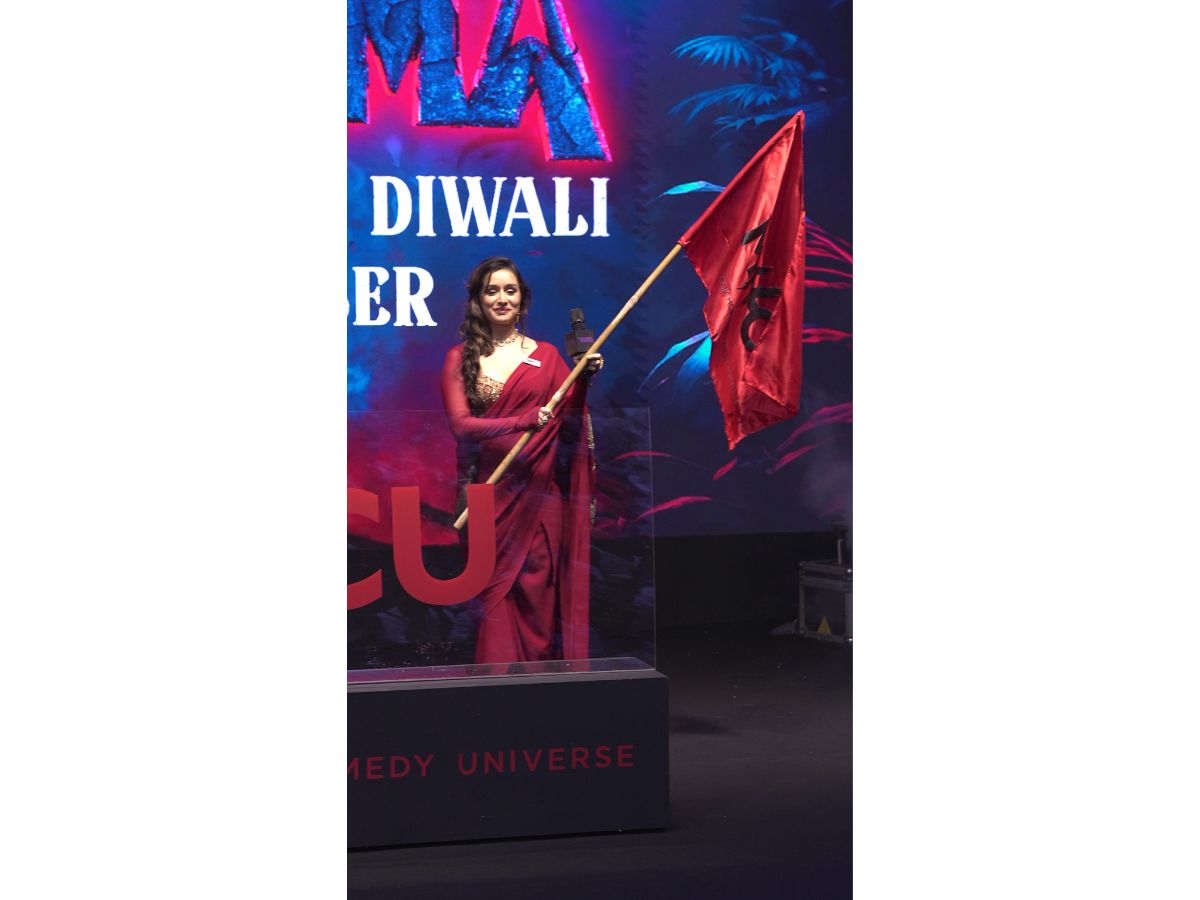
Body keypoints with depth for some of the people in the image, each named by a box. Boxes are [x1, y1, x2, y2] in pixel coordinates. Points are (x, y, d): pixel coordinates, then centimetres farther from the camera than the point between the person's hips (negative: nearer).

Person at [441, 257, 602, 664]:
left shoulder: (546, 355, 10)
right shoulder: (460, 358, 5)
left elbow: (568, 420, 1)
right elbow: (460, 424, -8)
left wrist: (582, 380, -16)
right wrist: (525, 421, -18)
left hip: (539, 491, 1)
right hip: (488, 490, -1)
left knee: (537, 585, 0)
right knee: (493, 589, -3)